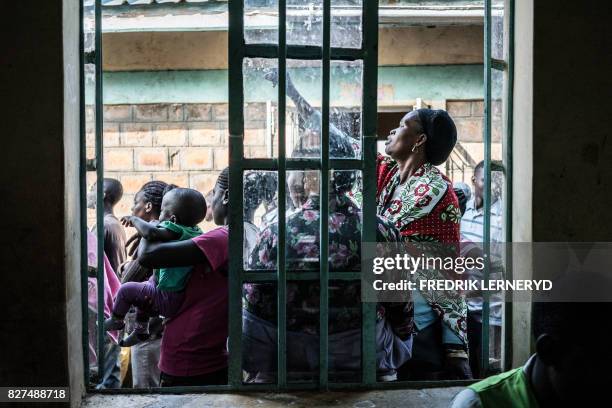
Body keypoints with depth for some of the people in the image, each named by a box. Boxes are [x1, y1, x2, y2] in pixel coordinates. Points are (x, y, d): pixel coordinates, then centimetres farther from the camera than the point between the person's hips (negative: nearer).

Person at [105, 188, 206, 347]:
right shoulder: (197, 232, 2)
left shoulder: (175, 230, -23)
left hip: (169, 300, -9)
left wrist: (135, 219, -19)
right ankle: (140, 330, 44)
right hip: (185, 296, 9)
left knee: (126, 290, 6)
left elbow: (150, 233, -39)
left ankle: (116, 321, 32)